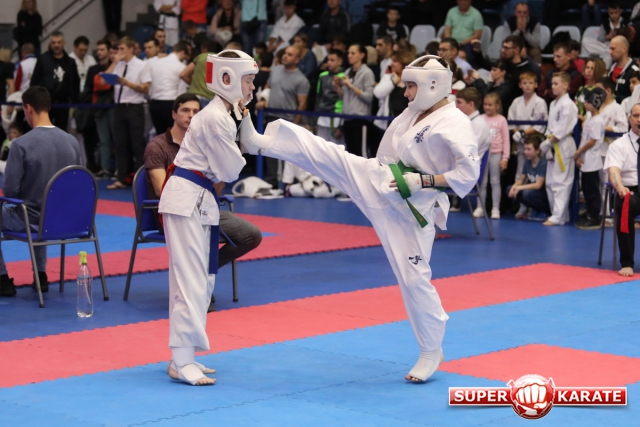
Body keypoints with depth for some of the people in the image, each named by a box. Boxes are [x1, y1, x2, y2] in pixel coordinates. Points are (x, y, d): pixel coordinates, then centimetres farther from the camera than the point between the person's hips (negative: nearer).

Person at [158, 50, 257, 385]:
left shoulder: (223, 114, 14)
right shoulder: (216, 119, -18)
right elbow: (231, 172, -14)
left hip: (199, 200, 11)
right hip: (187, 199, -11)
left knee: (202, 279, 13)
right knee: (191, 279, -11)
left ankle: (184, 357, 19)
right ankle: (181, 361, -9)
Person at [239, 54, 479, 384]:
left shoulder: (455, 124, -16)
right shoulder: (412, 114, 8)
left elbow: (469, 174, -21)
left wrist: (422, 181, -22)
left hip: (414, 208, -6)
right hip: (379, 183, 7)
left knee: (413, 278, -2)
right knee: (327, 155, -10)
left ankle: (431, 351, 14)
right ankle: (258, 142, -8)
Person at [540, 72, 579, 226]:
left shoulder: (567, 105, -14)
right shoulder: (553, 104, 15)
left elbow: (562, 129, -18)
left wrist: (547, 143, -13)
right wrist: (548, 145, 6)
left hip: (563, 146, -10)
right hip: (553, 146, 10)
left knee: (561, 182, -8)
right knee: (550, 182, 13)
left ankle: (558, 216, -8)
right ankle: (556, 212, 21)